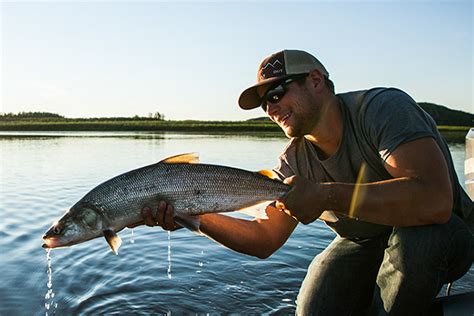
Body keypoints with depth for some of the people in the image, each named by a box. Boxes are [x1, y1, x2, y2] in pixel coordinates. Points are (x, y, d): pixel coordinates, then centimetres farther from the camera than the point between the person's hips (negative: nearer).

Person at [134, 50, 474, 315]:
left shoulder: (383, 106, -24)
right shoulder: (294, 162, -8)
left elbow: (434, 200, -38)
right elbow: (265, 239, -5)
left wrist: (326, 195, -40)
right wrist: (196, 217, -18)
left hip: (443, 237, -3)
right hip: (362, 247, 3)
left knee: (416, 234, -36)